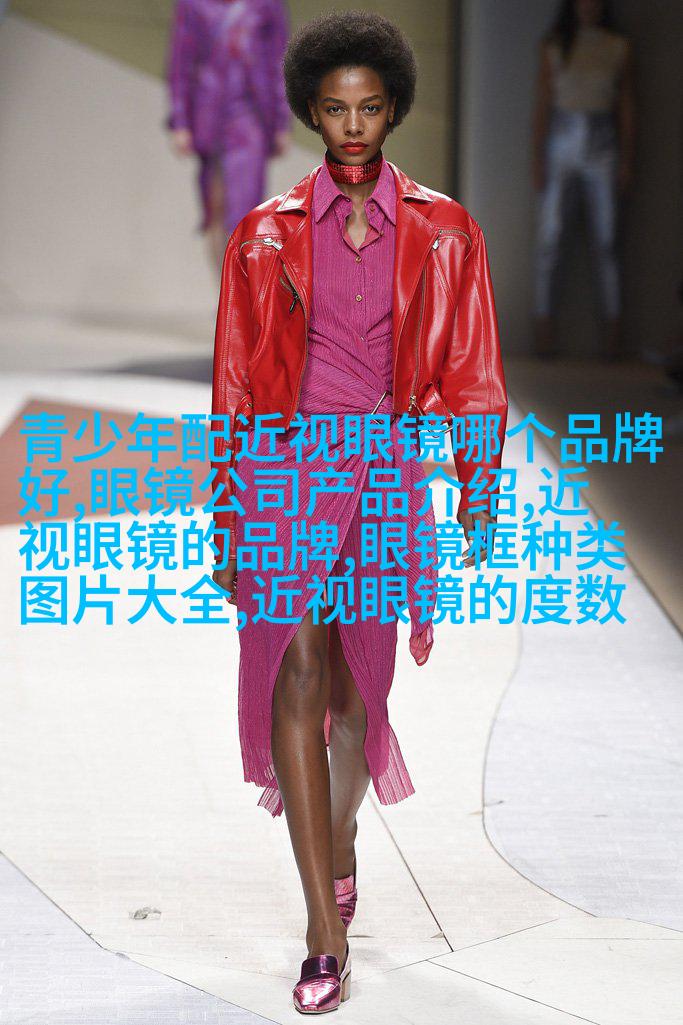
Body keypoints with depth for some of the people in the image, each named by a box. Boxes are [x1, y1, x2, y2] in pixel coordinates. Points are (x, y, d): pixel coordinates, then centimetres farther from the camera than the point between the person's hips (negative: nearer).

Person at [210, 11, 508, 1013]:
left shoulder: (442, 233, 7)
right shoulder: (266, 236, 7)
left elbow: (471, 374, 8)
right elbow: (235, 384, 9)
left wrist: (480, 486, 0)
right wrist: (228, 520, 8)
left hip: (388, 474, 1)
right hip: (286, 466, -1)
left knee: (360, 688, 9)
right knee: (296, 674, -13)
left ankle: (338, 854, 37)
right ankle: (327, 933, -12)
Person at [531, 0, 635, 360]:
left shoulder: (619, 48, 6)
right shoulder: (552, 46, 2)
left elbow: (625, 107, 7)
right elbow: (542, 105, 1)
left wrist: (627, 160, 2)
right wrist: (537, 159, -5)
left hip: (601, 145, 1)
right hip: (559, 144, -1)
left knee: (606, 242, 0)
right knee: (549, 240, -2)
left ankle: (612, 330, 3)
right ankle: (544, 327, 2)